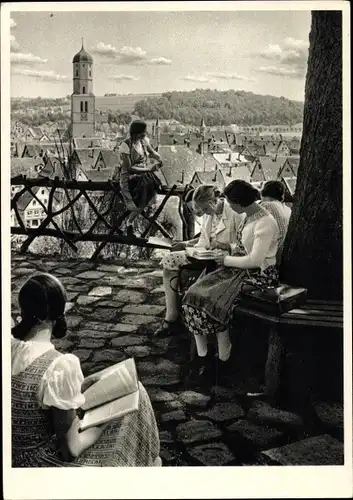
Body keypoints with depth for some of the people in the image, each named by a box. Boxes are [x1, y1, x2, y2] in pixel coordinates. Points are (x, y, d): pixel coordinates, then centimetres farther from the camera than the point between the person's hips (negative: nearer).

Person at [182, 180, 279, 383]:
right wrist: (225, 246, 15)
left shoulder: (265, 223, -19)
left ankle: (224, 360, -10)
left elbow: (255, 260, -25)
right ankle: (202, 356, -4)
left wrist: (227, 260, -13)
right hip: (238, 269, 9)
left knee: (214, 302, -28)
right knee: (194, 294, -11)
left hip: (257, 275, -9)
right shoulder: (249, 216, 11)